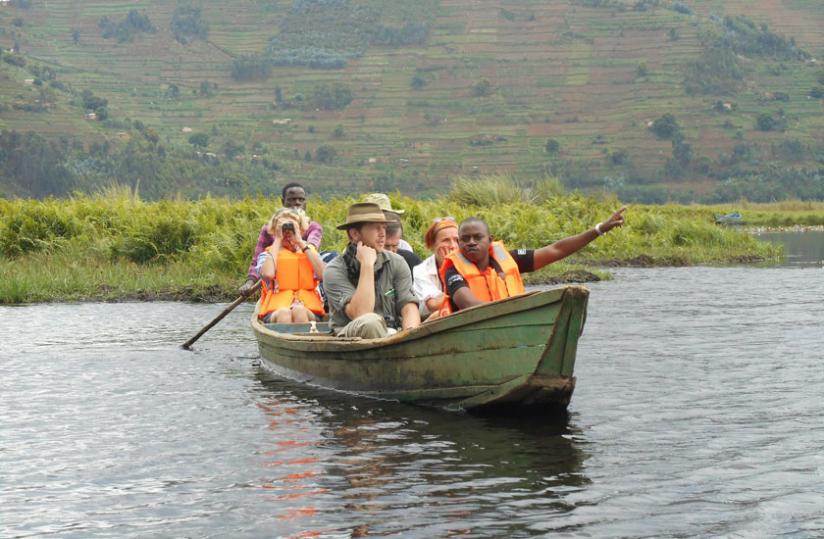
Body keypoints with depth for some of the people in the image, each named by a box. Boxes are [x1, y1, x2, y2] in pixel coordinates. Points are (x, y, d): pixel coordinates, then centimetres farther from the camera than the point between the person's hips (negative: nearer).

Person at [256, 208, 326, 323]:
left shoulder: (310, 250, 22)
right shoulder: (268, 254, 18)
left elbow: (322, 274, -1)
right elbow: (268, 274, -8)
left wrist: (301, 243, 5)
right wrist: (277, 240, 6)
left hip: (308, 308, 1)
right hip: (276, 309, -1)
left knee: (299, 312, -37)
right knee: (283, 314, -38)